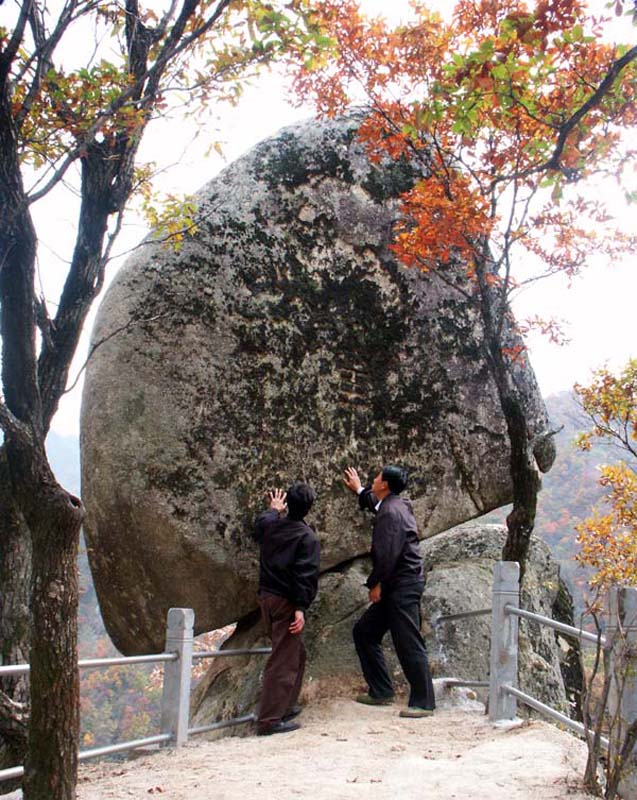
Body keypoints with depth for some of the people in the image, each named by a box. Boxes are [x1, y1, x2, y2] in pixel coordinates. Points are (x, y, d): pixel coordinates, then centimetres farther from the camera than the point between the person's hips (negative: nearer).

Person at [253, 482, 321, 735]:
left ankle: (285, 706, 30)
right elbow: (306, 574, -20)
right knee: (283, 661, -3)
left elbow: (258, 528, 31)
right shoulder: (307, 537, -13)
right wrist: (301, 608, -21)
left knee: (296, 653, 22)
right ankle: (269, 720, -4)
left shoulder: (271, 525, 6)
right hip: (286, 602, -8)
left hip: (266, 597, 8)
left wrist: (274, 509, 46)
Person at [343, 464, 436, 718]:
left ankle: (423, 702, 0)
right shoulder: (392, 505, 15)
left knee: (408, 644, -7)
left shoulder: (392, 512, -16)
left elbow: (388, 553, -22)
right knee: (364, 631, 14)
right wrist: (359, 490, 53)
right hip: (394, 588, 11)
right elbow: (374, 504, 41)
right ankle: (380, 691, 19)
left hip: (403, 586, -11)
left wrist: (375, 583, -12)